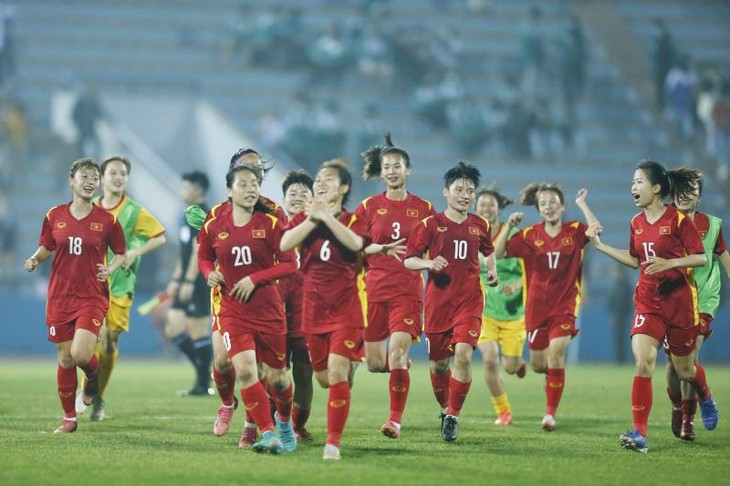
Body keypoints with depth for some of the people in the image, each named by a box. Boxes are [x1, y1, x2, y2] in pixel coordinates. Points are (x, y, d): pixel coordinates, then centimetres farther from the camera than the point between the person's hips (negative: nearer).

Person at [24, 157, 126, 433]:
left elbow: (121, 254, 8)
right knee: (65, 359, 4)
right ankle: (69, 418, 18)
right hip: (59, 297, 2)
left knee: (81, 354, -20)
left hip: (92, 298, -2)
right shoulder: (55, 216, 3)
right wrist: (35, 260, -6)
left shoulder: (107, 220, -2)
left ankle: (93, 376, 18)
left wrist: (109, 269, -12)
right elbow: (46, 248, 14)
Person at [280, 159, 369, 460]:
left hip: (345, 308, -4)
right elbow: (285, 244, -13)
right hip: (313, 307, 4)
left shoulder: (352, 220, 0)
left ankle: (334, 443, -12)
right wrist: (312, 219, -19)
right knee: (323, 377, 11)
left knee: (337, 373, -16)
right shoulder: (304, 218, 7)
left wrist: (326, 216, -21)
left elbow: (355, 243, -25)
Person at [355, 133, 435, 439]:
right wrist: (382, 248, -15)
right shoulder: (369, 207, 4)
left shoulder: (423, 208, 5)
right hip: (375, 290, 2)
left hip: (408, 290, -2)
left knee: (396, 354, -18)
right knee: (374, 364, 4)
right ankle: (401, 363, 40)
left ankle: (395, 420, -10)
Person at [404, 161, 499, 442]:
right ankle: (445, 409, 33)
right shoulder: (430, 225, -2)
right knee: (439, 363, 7)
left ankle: (453, 416, -7)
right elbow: (408, 260, -2)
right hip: (438, 302, -1)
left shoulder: (479, 226, 7)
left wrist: (492, 271, 9)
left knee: (463, 355, -18)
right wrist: (428, 263, -21)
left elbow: (488, 251, 27)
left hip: (469, 301, 1)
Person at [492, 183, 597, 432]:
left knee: (555, 354, -19)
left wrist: (582, 205, -18)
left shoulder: (574, 231, -2)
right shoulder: (530, 235, 1)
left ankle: (550, 413, -9)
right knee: (538, 365, 9)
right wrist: (508, 227, -11)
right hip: (537, 307, 3)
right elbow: (498, 253, 0)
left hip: (564, 306, -3)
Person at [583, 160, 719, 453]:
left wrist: (669, 263, -25)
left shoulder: (679, 220, -11)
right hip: (648, 303, 3)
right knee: (643, 362, -17)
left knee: (684, 370, 10)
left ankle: (706, 399, 48)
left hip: (680, 302, -3)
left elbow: (701, 257, -11)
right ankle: (640, 433, -19)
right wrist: (599, 245, 12)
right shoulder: (637, 223, 6)